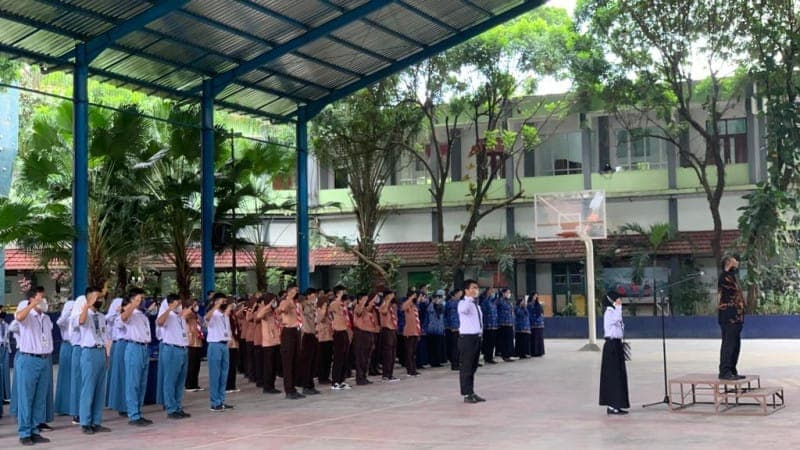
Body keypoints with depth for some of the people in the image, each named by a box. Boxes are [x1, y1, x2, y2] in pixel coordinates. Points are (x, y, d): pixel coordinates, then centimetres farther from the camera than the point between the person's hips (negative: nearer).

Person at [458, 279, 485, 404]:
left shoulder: (476, 304, 16)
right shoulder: (463, 303, -11)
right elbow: (463, 309, -37)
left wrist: (480, 333, 16)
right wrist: (471, 298, -35)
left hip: (477, 337, 9)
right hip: (467, 337, -9)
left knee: (473, 367, 14)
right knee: (466, 367, -3)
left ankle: (472, 393, 21)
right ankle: (467, 395, 1)